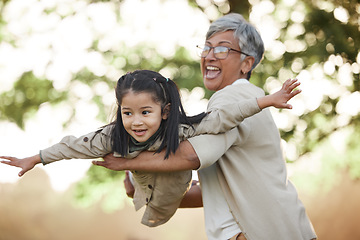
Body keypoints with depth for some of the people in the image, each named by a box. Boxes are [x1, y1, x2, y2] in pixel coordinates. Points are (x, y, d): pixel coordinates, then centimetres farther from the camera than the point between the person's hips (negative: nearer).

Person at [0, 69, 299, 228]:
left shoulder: (181, 131, -41)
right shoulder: (115, 137, -30)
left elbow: (224, 118, -43)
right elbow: (77, 146, -19)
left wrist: (268, 101, -49)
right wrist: (35, 159, -11)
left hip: (181, 193, -3)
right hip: (148, 202, 3)